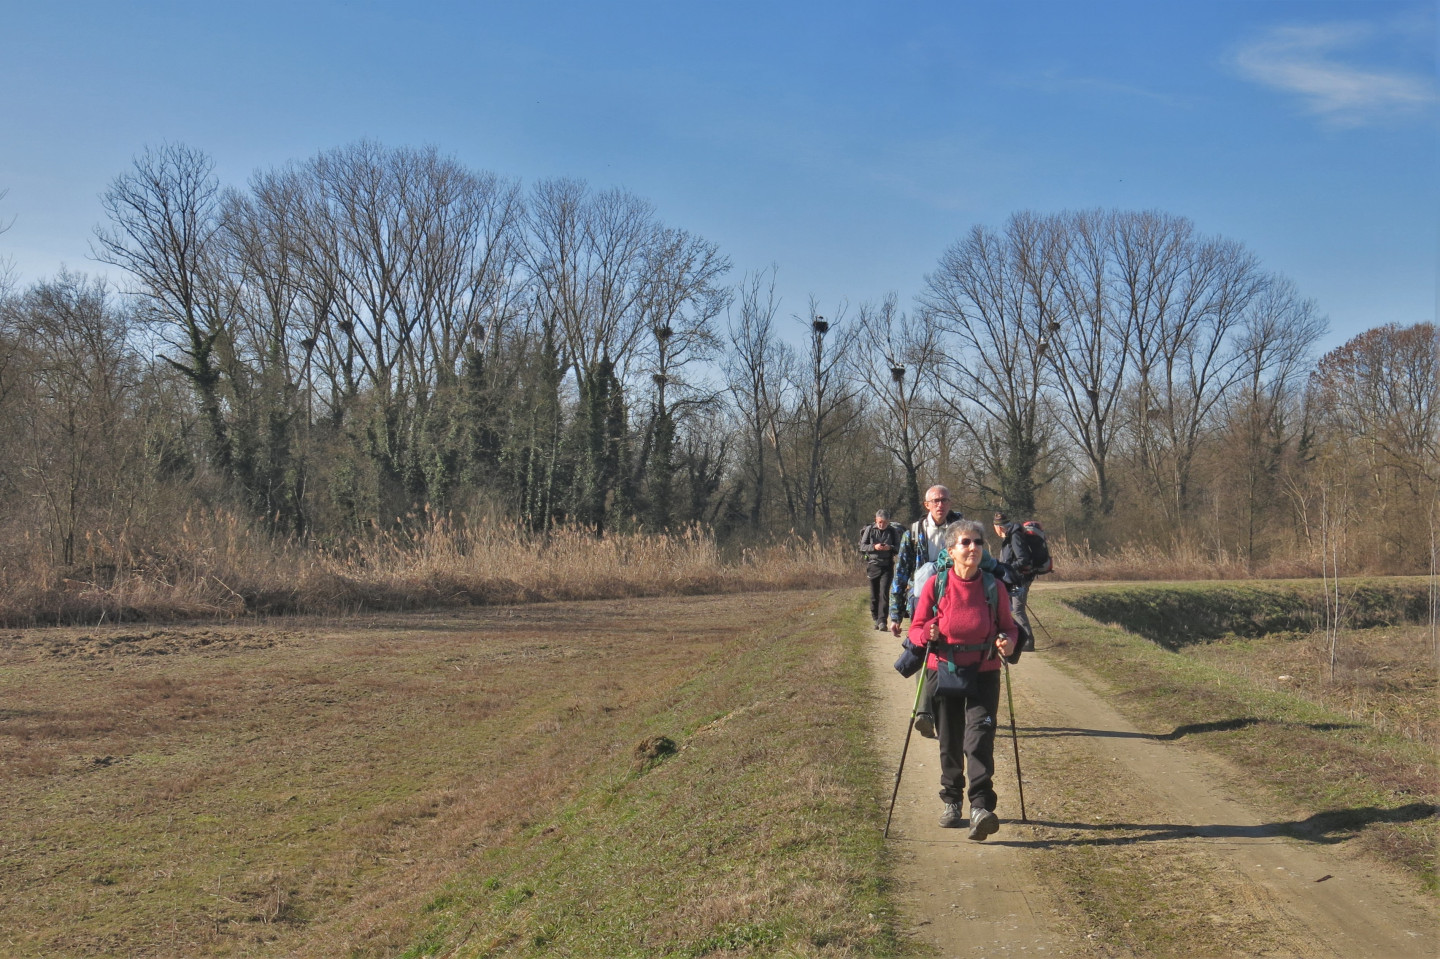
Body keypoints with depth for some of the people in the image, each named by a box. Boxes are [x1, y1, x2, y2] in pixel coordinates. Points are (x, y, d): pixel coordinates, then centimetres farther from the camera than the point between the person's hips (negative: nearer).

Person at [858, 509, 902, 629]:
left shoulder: (893, 531, 3)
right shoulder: (869, 530, 2)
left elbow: (899, 548, 4)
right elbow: (862, 546, 1)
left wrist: (890, 548, -18)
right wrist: (874, 547, -18)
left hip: (887, 566, -1)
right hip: (873, 565, 1)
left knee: (884, 593, -12)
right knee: (874, 595, 6)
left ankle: (882, 620, -15)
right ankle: (875, 619, 19)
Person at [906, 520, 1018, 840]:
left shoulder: (994, 587, -3)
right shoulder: (935, 585, -6)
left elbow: (1008, 627, 8)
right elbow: (916, 628, 1)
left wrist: (1008, 643, -14)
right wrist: (928, 634, -22)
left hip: (983, 673, -1)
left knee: (979, 737, -16)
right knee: (949, 743, 10)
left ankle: (981, 808, -21)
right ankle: (952, 802, 29)